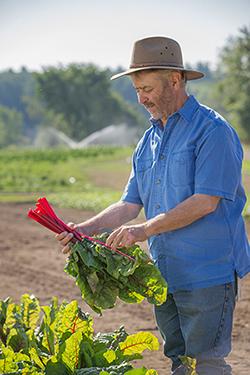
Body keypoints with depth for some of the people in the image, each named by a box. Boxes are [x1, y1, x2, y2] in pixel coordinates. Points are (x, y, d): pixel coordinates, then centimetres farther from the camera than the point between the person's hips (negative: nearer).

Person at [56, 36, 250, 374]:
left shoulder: (212, 129, -10)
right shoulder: (149, 141, 16)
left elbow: (206, 201, -18)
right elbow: (130, 205, 15)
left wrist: (145, 230, -21)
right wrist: (89, 228, -2)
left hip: (208, 272, -8)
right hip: (165, 274, 8)